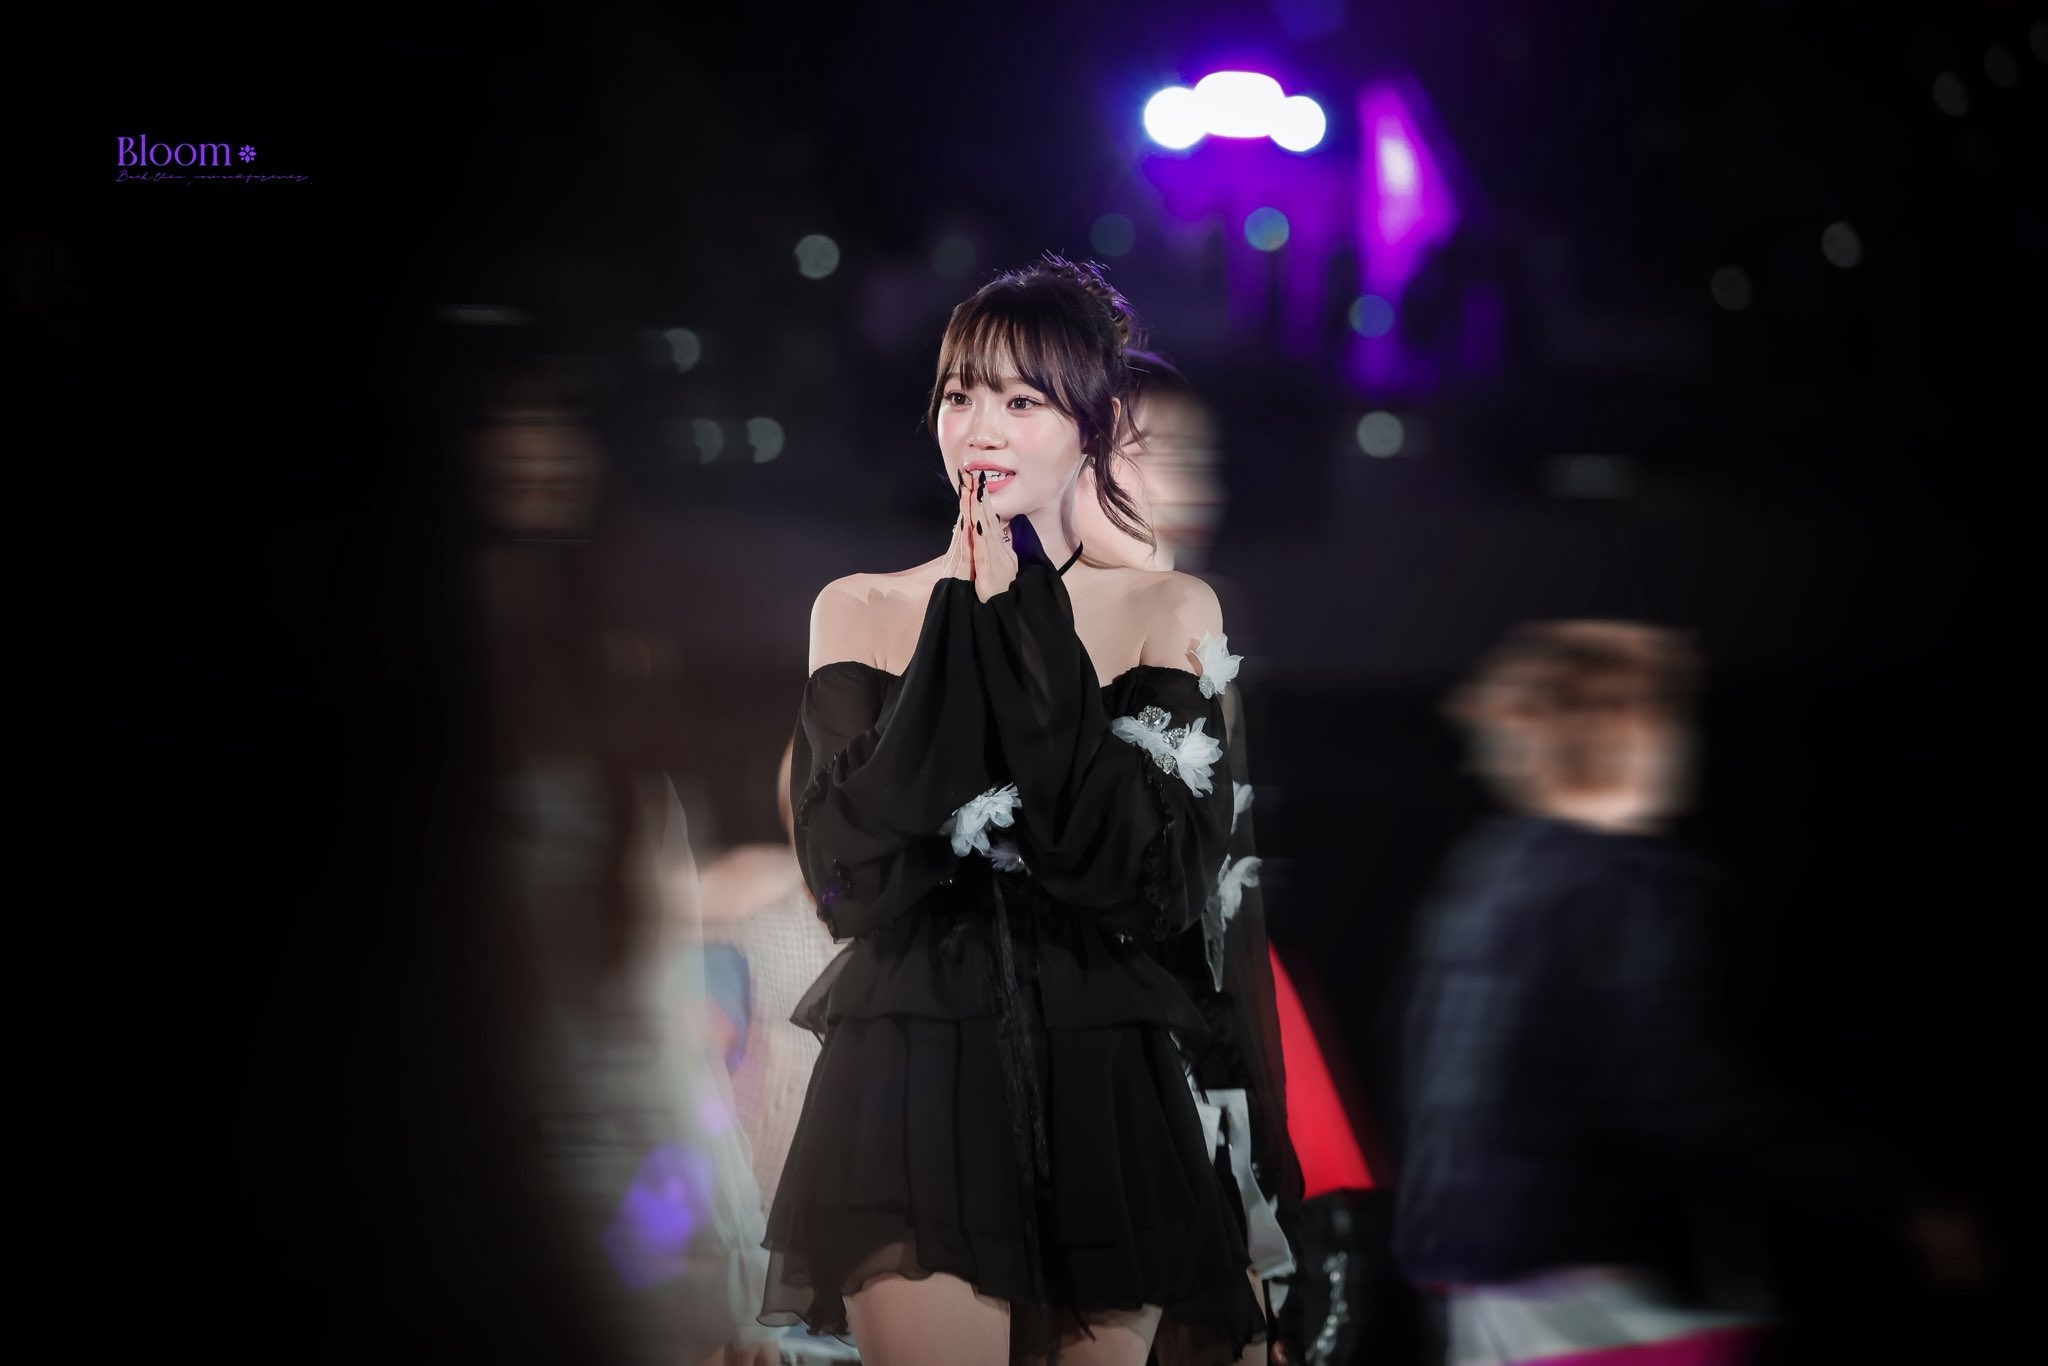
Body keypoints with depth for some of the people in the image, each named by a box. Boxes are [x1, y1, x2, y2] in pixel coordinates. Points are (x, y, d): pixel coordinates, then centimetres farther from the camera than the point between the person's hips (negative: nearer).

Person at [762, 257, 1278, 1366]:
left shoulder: (1172, 615, 4)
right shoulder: (861, 610, 5)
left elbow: (1159, 886, -10)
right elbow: (855, 879, -9)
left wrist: (1025, 619, -10)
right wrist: (969, 613, -9)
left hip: (1103, 1102, 1)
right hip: (911, 1095, -1)